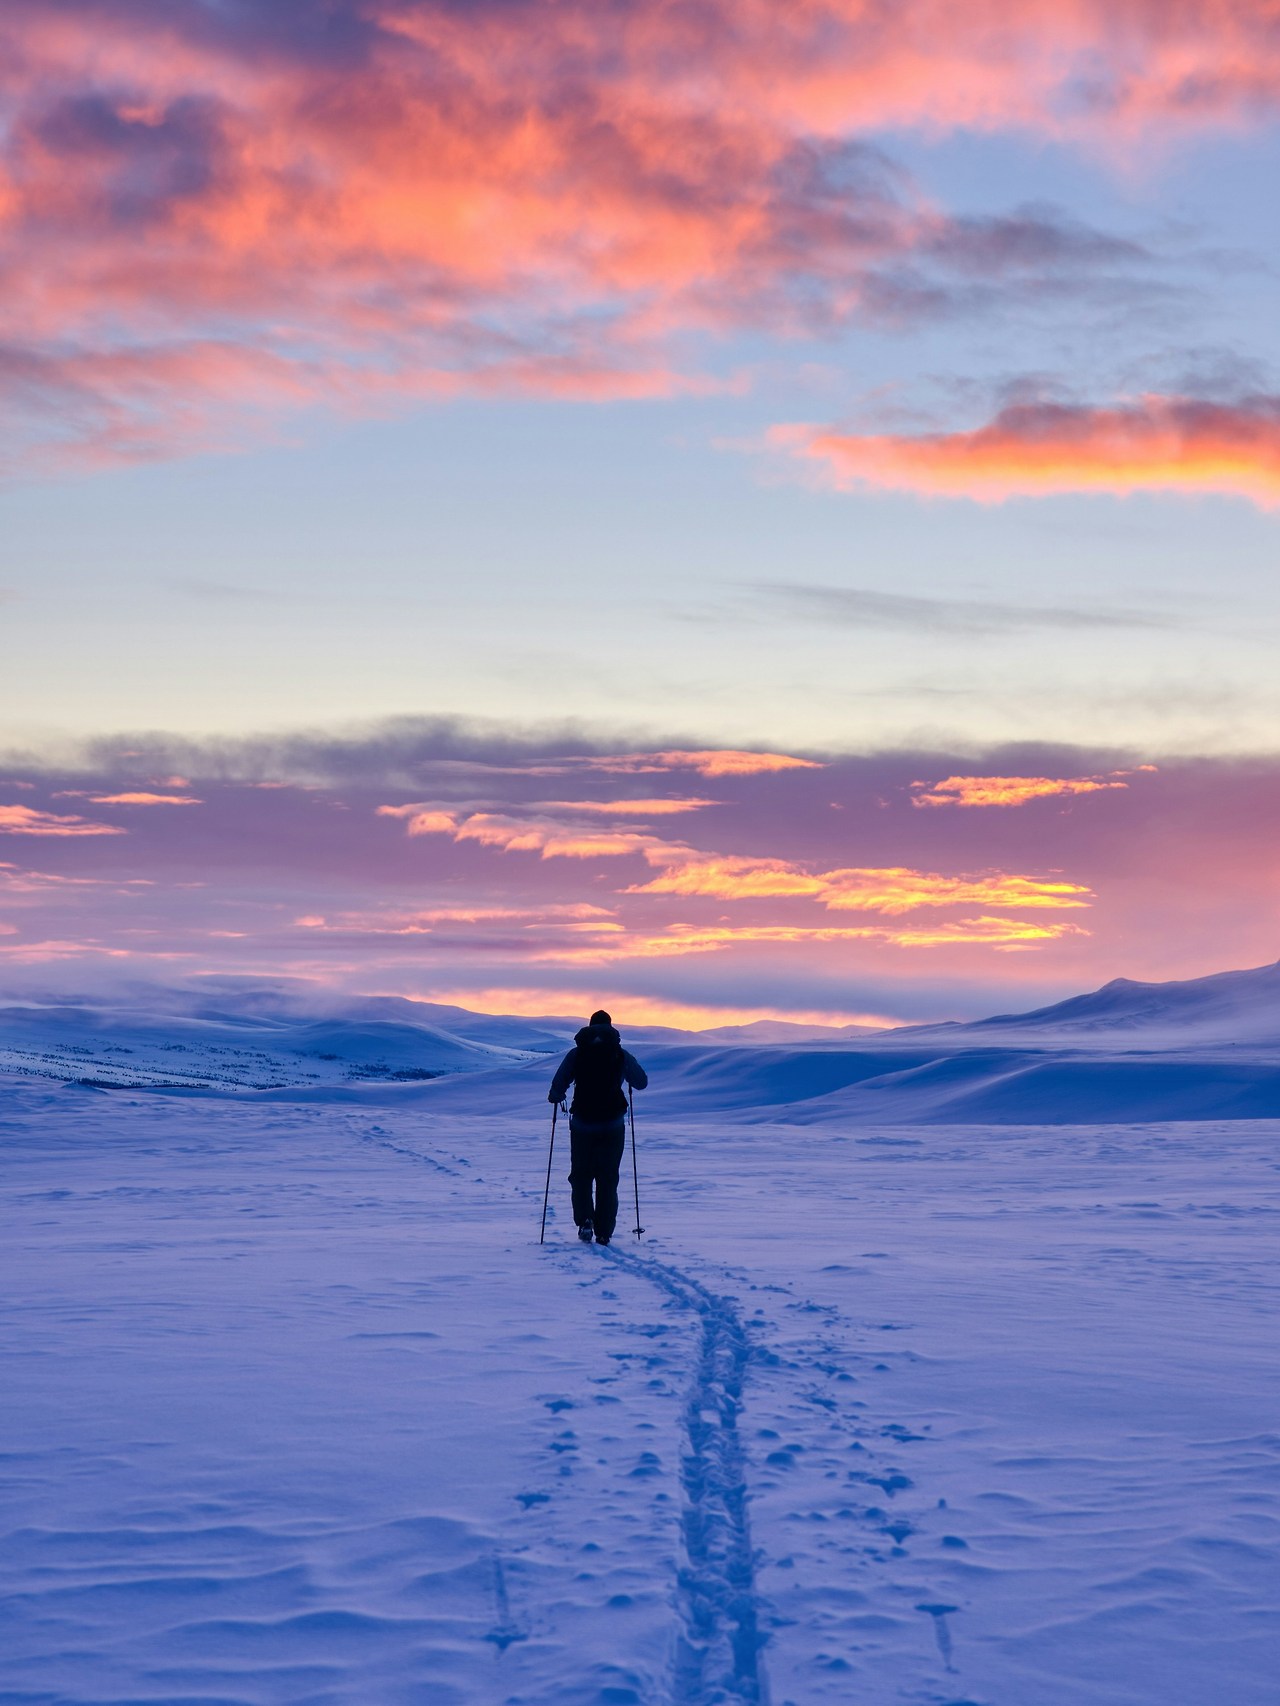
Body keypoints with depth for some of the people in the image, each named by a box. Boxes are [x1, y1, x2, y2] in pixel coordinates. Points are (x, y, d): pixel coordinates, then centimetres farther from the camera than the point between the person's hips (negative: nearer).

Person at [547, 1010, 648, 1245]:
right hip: (613, 1126, 1)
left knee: (581, 1175, 14)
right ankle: (604, 1232, 4)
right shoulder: (621, 1055, -1)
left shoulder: (576, 1054, -3)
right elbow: (642, 1082, 8)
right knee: (608, 1179, 8)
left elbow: (558, 1086, -7)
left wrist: (555, 1097, 16)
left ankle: (585, 1220, -7)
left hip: (582, 1123, -1)